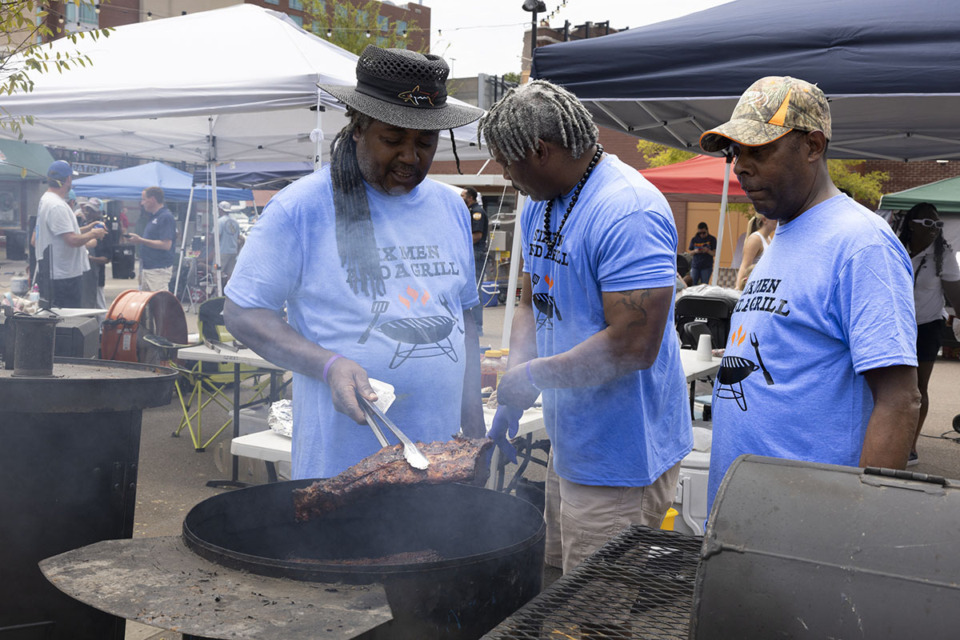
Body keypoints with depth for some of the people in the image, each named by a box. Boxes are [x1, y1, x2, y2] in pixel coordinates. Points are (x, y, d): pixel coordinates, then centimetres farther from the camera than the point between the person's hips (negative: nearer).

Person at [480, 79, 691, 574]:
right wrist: (511, 399, 1)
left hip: (618, 462, -9)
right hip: (566, 448, 9)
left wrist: (533, 376, -16)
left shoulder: (628, 212, -22)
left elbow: (634, 346, -27)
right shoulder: (540, 205, 10)